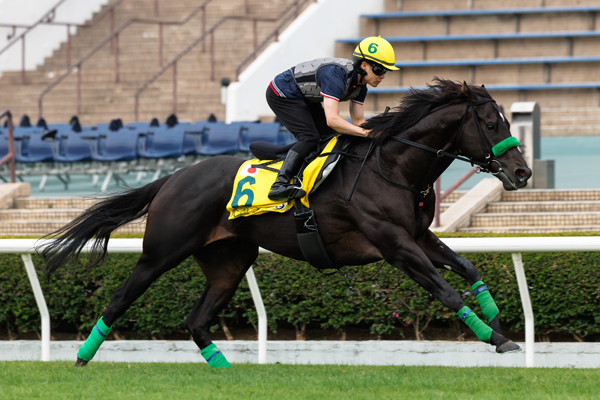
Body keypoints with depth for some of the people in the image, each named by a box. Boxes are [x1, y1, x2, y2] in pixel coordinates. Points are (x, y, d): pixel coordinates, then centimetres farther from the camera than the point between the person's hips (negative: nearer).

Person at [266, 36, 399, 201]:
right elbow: (332, 120, -42)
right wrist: (365, 132, -41)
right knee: (310, 138, -23)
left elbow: (358, 121, 0)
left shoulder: (360, 85, -6)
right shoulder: (337, 74, -35)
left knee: (331, 136, 3)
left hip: (306, 99, 10)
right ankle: (279, 184, -31)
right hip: (282, 95, -10)